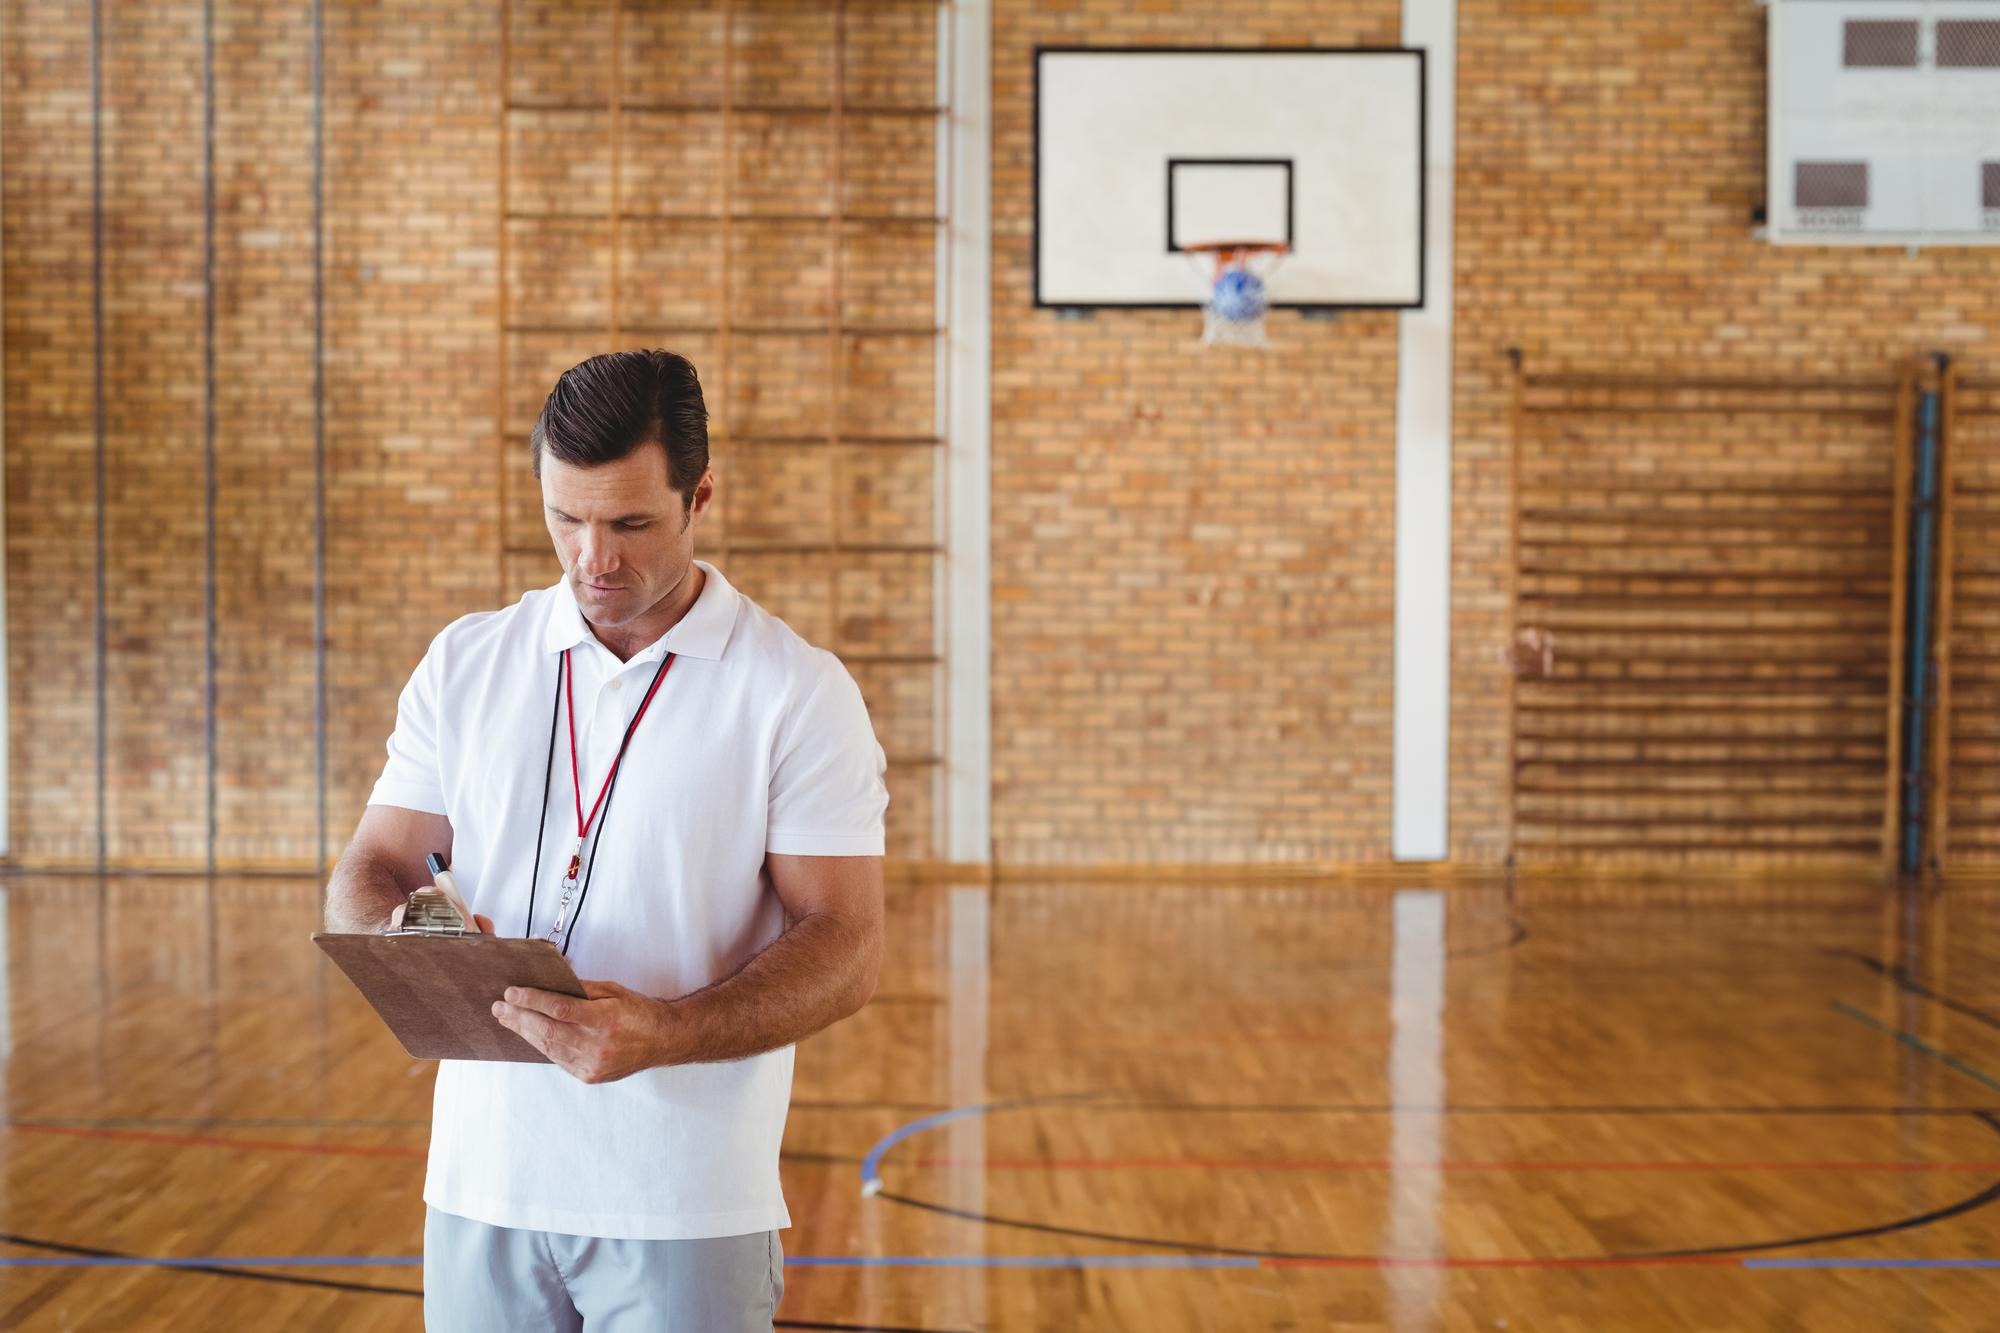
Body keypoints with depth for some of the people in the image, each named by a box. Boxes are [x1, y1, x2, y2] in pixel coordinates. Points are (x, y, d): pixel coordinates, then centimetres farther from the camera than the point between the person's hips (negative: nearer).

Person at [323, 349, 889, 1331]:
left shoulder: (796, 691, -6)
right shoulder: (464, 662, 6)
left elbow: (845, 946, -10)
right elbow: (370, 871, 8)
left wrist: (664, 1034, -26)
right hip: (480, 1186, 3)